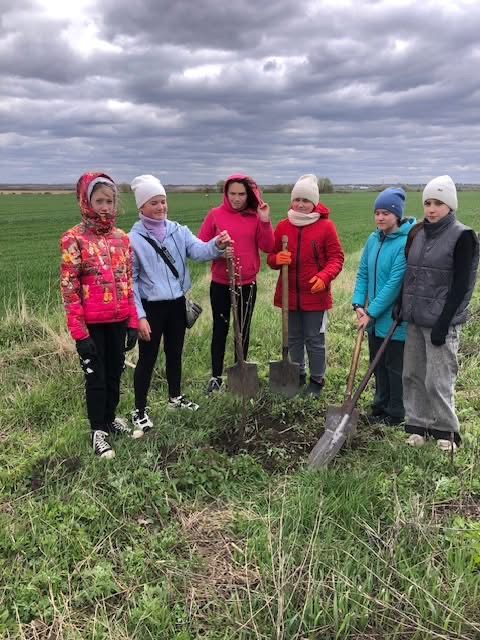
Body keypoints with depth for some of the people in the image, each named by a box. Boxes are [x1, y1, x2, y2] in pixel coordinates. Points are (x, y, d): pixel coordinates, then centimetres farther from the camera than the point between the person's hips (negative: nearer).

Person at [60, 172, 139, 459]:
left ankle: (110, 418, 37)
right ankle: (99, 431, 23)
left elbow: (128, 282, 9)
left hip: (118, 320, 5)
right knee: (96, 377, 7)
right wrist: (79, 332, -14)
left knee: (115, 373, 17)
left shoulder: (122, 238, 5)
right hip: (92, 323, -4)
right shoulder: (74, 239, -9)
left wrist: (133, 322, 6)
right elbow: (69, 288, -11)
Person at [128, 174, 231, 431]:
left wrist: (217, 245, -39)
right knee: (147, 359, 5)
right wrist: (139, 316, -15)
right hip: (151, 307, -4)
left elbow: (199, 250, -17)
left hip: (177, 303, 4)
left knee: (175, 353, 19)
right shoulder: (133, 239, -11)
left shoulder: (178, 231, 0)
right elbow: (130, 281, -11)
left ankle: (175, 396, 40)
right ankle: (139, 410, 20)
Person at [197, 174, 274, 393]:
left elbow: (267, 247, -5)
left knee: (243, 329, 11)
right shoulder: (215, 214, -2)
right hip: (220, 283, -1)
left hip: (247, 283, 1)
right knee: (220, 329, 6)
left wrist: (265, 222, -16)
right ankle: (216, 377, 17)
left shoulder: (256, 216, 1)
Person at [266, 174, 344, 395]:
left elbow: (336, 258, -4)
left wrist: (324, 277, -22)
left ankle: (317, 380, 22)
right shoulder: (283, 226, 3)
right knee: (293, 339, 16)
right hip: (289, 294, 4)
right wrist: (277, 259, -15)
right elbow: (271, 256, 9)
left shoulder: (325, 226, -6)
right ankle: (297, 376, 34)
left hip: (315, 295, -4)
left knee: (315, 340, 6)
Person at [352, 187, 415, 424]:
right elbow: (363, 273, 7)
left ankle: (396, 412, 24)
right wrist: (358, 304, -5)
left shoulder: (406, 243, -19)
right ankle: (381, 404, 36)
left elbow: (395, 283, -22)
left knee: (395, 366, 8)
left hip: (395, 318, -7)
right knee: (378, 363, 19)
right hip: (374, 317, 7)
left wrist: (372, 312, -19)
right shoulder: (373, 239, 3)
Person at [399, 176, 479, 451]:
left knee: (438, 381, -3)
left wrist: (443, 323, -16)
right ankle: (418, 426, 23)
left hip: (441, 321, -6)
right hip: (415, 319, 6)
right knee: (413, 375, 10)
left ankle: (446, 431, 15)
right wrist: (402, 307, 10)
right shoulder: (417, 234, 11)